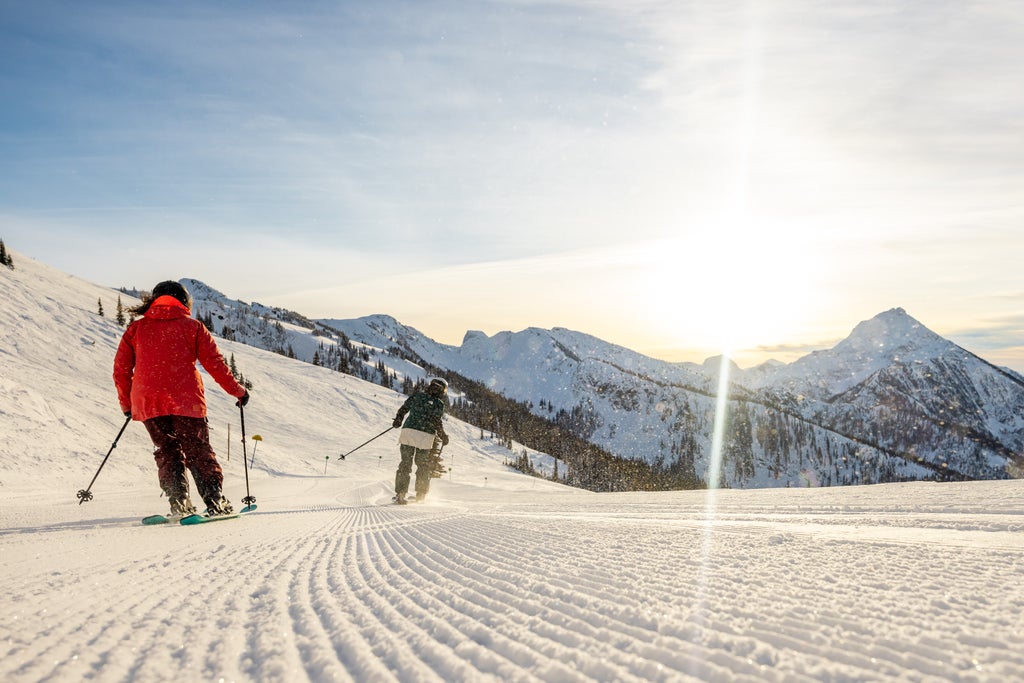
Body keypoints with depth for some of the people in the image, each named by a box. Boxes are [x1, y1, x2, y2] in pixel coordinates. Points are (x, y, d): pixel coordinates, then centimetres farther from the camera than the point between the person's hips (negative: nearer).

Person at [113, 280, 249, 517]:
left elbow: (121, 368, 12)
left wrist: (127, 404, 24)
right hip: (185, 401, -2)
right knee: (199, 452, 9)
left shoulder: (136, 328, 14)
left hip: (147, 403, 2)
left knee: (167, 452, 16)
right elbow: (215, 364, 3)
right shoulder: (193, 326, 8)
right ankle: (215, 501, 0)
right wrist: (238, 391, 12)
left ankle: (179, 503, 4)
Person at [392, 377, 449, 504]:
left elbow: (403, 409, 14)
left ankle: (400, 493, 2)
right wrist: (443, 436, 3)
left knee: (405, 464, 8)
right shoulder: (439, 403, 1)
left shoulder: (417, 395, 12)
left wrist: (397, 421, 30)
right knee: (424, 466, 14)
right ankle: (421, 495, 18)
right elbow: (436, 421, -9)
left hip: (408, 432, 3)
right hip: (425, 437, -3)